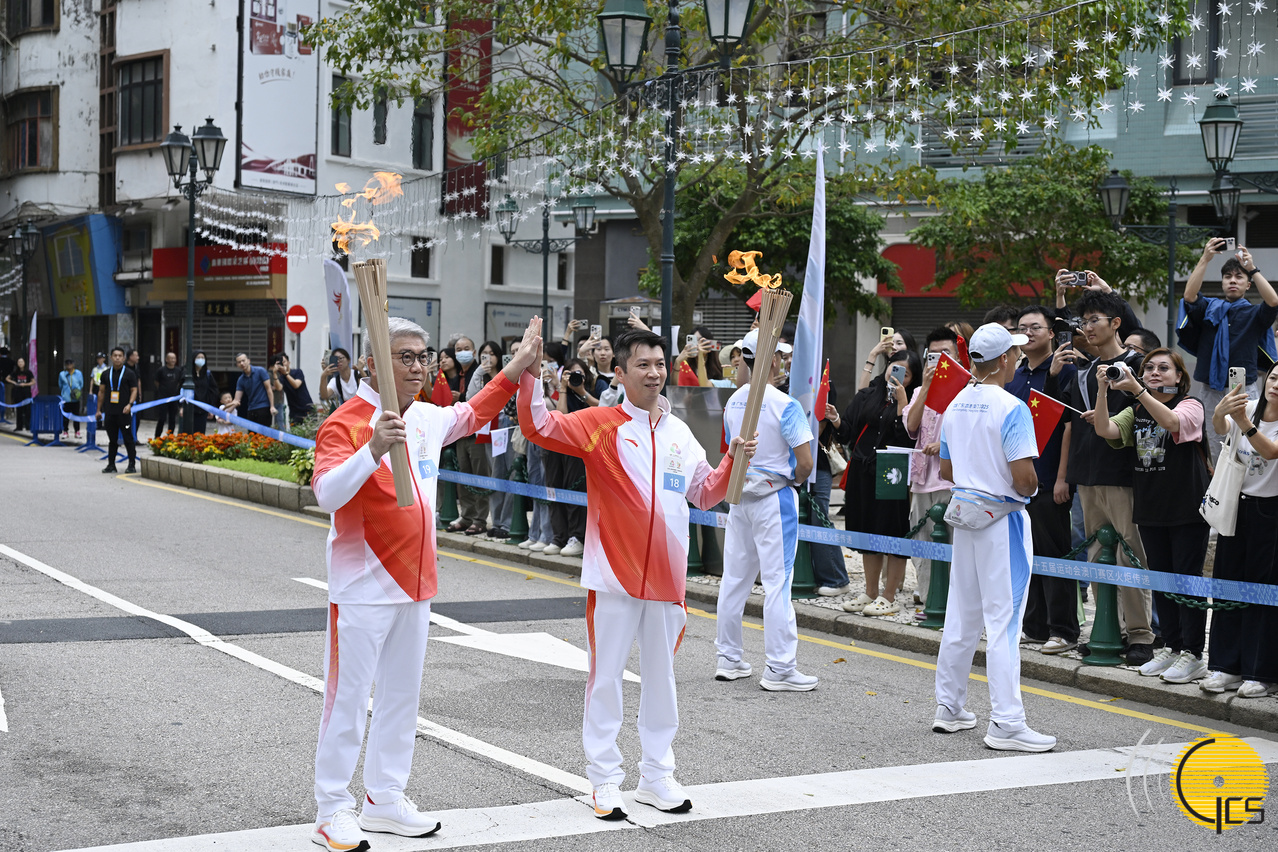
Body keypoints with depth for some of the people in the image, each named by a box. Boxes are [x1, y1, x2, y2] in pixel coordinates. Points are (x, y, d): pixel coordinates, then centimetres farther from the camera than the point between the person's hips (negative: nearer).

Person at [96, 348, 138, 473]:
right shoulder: (106, 374, 12)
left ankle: (132, 465, 0)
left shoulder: (129, 374, 2)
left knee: (128, 439, -3)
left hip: (124, 412, -4)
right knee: (112, 439, 9)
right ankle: (111, 465, 15)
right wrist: (99, 410, 12)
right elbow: (101, 391, 16)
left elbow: (134, 390, -2)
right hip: (109, 412, 4)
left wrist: (129, 404, -18)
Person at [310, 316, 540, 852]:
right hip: (363, 588, -8)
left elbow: (471, 414, 30)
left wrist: (518, 368, 27)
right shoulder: (346, 423, -15)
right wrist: (373, 451, -42)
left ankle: (385, 797, 26)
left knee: (402, 695, 15)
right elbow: (327, 494, -29)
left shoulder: (427, 418, 8)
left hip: (415, 585, 8)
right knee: (348, 698, -2)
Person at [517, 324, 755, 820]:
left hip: (666, 575, 5)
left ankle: (657, 776, 25)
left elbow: (704, 494, 17)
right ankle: (605, 780, 12)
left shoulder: (679, 432, 10)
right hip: (614, 574, -5)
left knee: (661, 676, 13)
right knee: (606, 676, 2)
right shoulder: (601, 424, -6)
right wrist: (526, 373, -30)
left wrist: (734, 462, 0)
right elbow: (539, 428, -18)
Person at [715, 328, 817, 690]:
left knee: (734, 577, 12)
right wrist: (795, 481, 3)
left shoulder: (733, 402, 6)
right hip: (774, 497, -7)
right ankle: (780, 668, -3)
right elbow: (805, 462, -16)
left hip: (740, 494, 7)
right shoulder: (785, 405, -15)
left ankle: (728, 658, 19)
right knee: (777, 580, -4)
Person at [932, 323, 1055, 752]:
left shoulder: (955, 406, 8)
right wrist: (1031, 486, 0)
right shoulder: (1011, 409, -16)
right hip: (1002, 517, -8)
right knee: (1003, 620, -6)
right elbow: (1024, 477, -21)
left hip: (965, 511, 8)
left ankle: (949, 708, 23)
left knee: (961, 617, 15)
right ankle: (1005, 722, -6)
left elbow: (946, 470, 16)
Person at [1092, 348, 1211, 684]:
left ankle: (1193, 654, 1)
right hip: (1150, 507, 6)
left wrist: (1137, 390, -36)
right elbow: (1105, 430, -4)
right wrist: (1102, 392, -18)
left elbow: (1171, 421, -27)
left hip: (1188, 508, -6)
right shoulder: (1137, 411, 11)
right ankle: (1170, 647, 21)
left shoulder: (1190, 405, -5)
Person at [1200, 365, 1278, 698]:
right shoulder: (1248, 408, 3)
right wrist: (1220, 412, -41)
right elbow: (1220, 428, -17)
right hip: (1235, 505, 5)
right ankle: (1228, 666, 13)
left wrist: (1244, 422, -43)